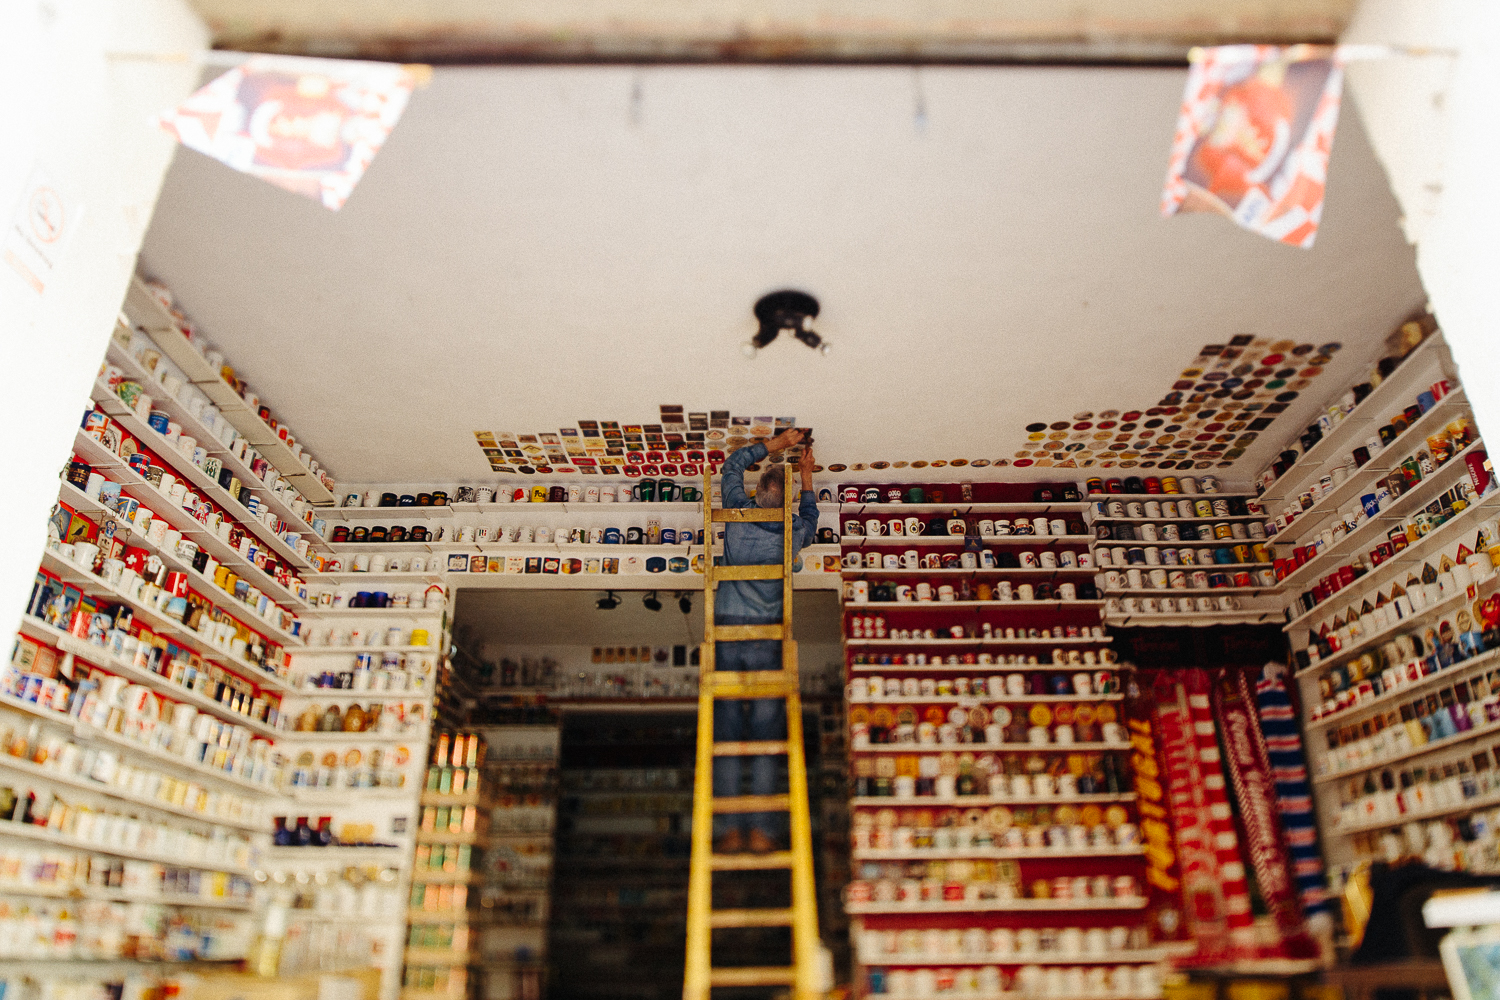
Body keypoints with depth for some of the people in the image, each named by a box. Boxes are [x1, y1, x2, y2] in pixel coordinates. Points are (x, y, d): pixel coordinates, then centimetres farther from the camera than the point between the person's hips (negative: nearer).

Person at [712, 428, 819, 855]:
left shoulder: (738, 515, 1)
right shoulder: (792, 532, 0)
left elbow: (734, 464, 18)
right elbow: (809, 518, 26)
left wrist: (777, 443, 21)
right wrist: (806, 475, 34)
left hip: (726, 633, 1)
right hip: (767, 636, 0)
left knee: (725, 733, 3)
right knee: (765, 738, 3)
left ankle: (729, 830, 1)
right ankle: (762, 830, 1)